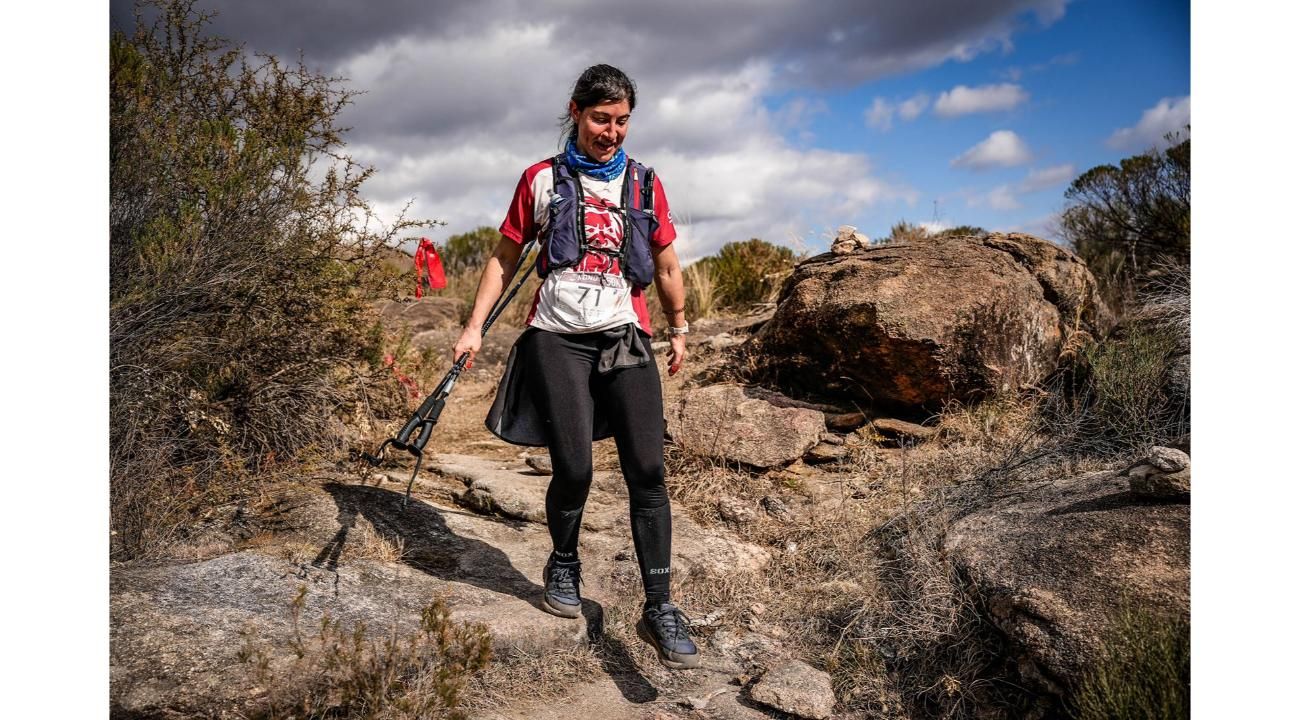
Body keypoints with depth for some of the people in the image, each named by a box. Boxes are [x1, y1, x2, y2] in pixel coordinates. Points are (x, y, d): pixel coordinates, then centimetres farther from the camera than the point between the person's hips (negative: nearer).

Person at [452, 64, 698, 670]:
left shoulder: (644, 184, 12)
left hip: (625, 337, 2)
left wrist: (679, 330, 21)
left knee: (647, 471, -7)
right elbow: (504, 259, 11)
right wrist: (474, 326, 5)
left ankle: (659, 608, 0)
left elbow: (666, 267, 19)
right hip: (556, 339, -1)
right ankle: (563, 567, 24)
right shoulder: (541, 180, 7)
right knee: (573, 470, -6)